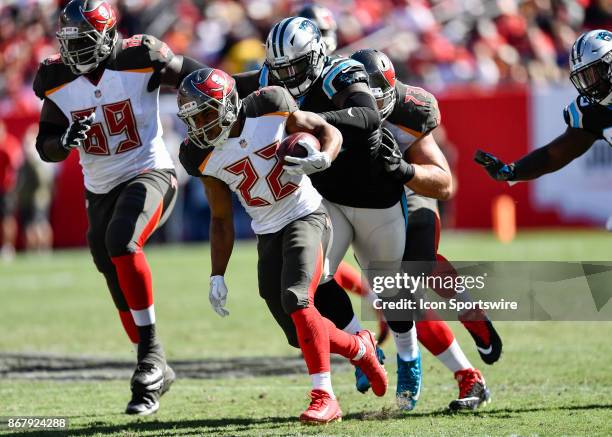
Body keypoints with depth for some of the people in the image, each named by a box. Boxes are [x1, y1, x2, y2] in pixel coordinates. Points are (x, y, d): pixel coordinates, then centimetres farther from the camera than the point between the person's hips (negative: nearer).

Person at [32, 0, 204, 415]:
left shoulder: (139, 60, -15)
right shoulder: (58, 81, -3)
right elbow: (46, 146, 1)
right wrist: (65, 140, -20)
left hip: (148, 173, -6)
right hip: (101, 189, 6)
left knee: (121, 241, -32)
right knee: (122, 289, 9)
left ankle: (151, 350, -26)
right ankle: (155, 373, 25)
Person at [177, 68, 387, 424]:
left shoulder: (270, 109, -14)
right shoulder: (205, 157, -4)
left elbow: (330, 132, -2)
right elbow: (222, 221, 8)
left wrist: (321, 160, -24)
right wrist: (217, 276, 4)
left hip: (306, 217, -5)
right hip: (268, 234, 5)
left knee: (296, 298, -27)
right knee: (302, 336, 1)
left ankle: (324, 397, -25)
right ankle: (360, 349, 31)